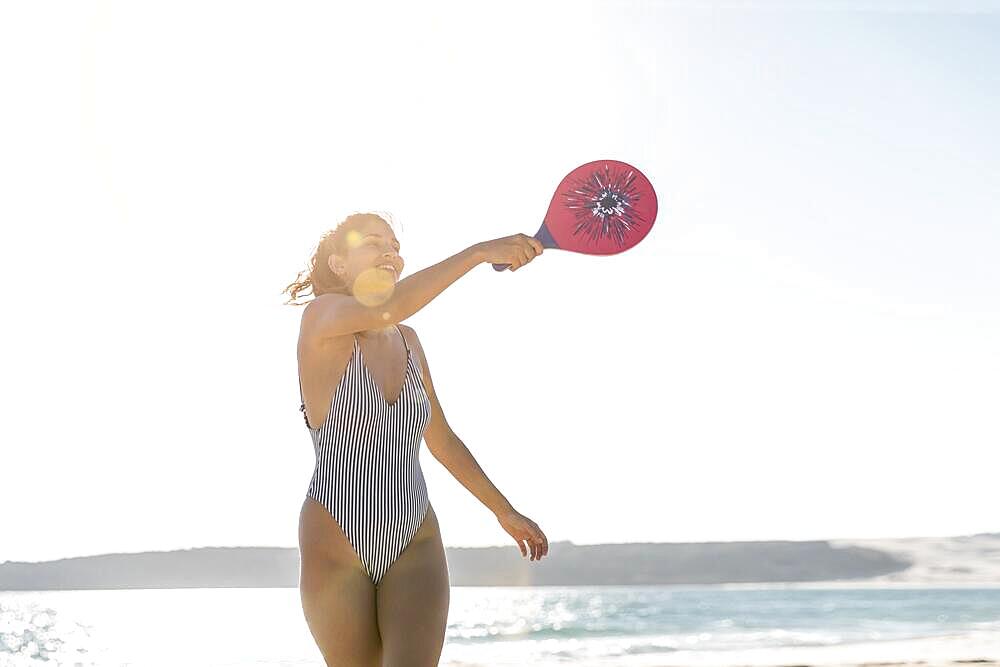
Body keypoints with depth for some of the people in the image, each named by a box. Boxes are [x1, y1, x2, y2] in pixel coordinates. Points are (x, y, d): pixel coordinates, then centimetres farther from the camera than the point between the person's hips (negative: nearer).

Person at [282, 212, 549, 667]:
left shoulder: (408, 342, 11)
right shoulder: (321, 319, -7)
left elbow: (442, 439, 20)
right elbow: (388, 309, -30)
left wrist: (504, 511, 22)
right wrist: (478, 252, -33)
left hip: (416, 546, 4)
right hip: (335, 548, -4)